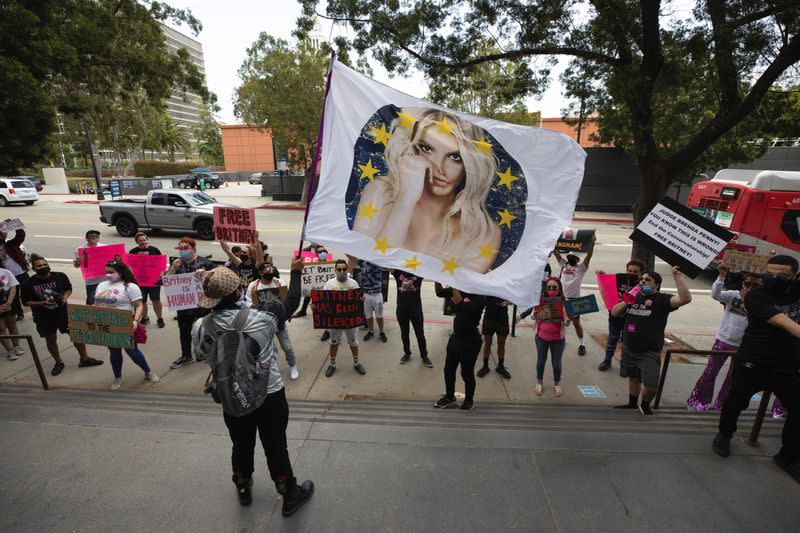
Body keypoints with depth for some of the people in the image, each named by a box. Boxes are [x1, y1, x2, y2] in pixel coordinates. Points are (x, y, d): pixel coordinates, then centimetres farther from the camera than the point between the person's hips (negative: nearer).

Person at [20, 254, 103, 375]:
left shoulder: (60, 276, -8)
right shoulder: (27, 284, -10)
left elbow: (69, 288, 7)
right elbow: (26, 302, -4)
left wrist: (65, 297, -11)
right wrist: (42, 303, -21)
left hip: (63, 312, 0)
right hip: (44, 317, 0)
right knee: (51, 340, 14)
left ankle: (84, 359, 22)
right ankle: (58, 362, 35)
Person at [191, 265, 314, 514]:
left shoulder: (199, 328, -16)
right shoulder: (260, 318, -25)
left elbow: (200, 356, 6)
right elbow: (292, 301, -8)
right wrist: (295, 271, 4)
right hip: (269, 396, -3)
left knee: (241, 446, 26)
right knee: (276, 447, 14)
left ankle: (243, 489, 50)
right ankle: (290, 495, 34)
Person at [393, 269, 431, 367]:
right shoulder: (398, 271, -3)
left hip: (416, 309, -1)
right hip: (401, 309, 1)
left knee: (420, 334, 9)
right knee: (404, 333, 16)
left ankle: (424, 356, 27)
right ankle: (407, 353, 37)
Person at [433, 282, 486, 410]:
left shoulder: (480, 297, -21)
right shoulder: (459, 289, -1)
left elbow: (461, 307, -34)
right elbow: (439, 293, 2)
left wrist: (454, 285, -32)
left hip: (470, 341, -7)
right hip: (455, 337, 7)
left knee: (467, 372, 9)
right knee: (449, 369, 18)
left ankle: (469, 401, 33)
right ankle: (450, 398, 38)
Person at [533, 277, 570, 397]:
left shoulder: (563, 303, -11)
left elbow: (566, 322, -12)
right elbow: (535, 317, 0)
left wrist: (567, 321, -34)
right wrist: (536, 316, -22)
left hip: (558, 339, -1)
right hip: (541, 337, 1)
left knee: (557, 363, 13)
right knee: (541, 361, 17)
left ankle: (557, 384, 38)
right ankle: (539, 383, 38)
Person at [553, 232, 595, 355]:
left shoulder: (581, 267, 1)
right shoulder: (563, 264, 11)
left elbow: (589, 255, -12)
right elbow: (555, 252, 8)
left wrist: (592, 243, -24)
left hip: (574, 299, -3)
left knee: (576, 322, 5)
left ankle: (581, 344, 17)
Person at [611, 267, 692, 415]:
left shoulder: (662, 299, -9)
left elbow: (686, 298, -27)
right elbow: (614, 312, 7)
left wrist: (677, 276, -28)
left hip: (649, 353, -5)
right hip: (628, 349, 5)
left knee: (650, 386, -7)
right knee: (633, 378, 21)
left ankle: (645, 406, 23)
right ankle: (632, 404, 41)